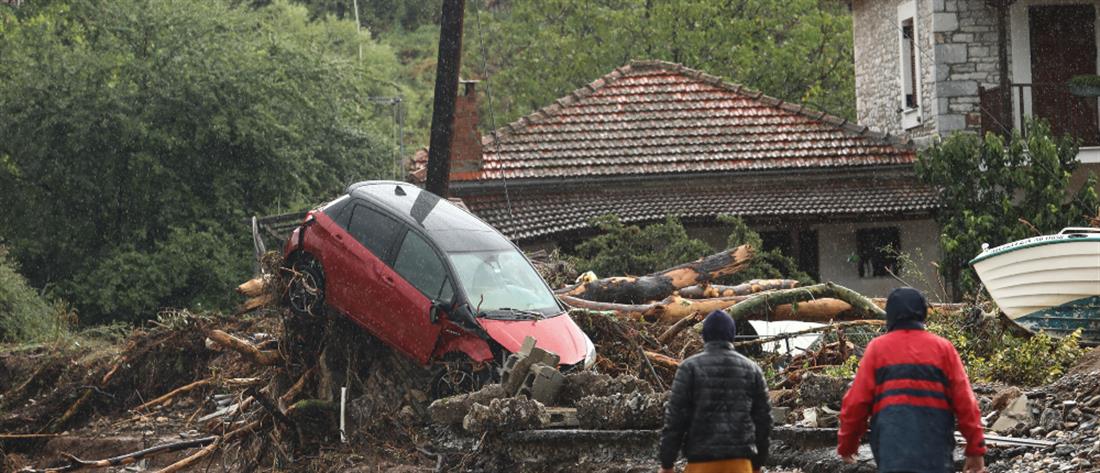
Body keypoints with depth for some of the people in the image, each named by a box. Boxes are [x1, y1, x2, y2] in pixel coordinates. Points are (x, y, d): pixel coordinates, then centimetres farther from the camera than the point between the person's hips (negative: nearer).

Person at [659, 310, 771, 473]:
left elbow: (675, 417, -6)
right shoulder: (751, 369, 8)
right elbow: (763, 418, 10)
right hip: (739, 460, 2)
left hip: (702, 459, -2)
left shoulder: (690, 367, -2)